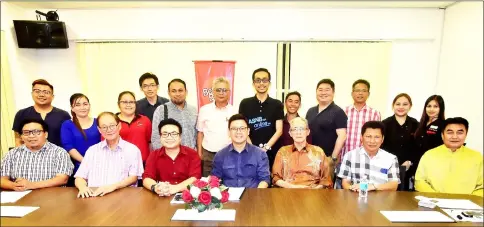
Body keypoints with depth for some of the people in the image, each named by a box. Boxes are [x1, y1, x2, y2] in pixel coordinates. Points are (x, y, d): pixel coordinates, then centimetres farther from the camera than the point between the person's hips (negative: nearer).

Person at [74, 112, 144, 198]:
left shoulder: (132, 150, 6)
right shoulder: (92, 150, 16)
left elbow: (133, 178, 0)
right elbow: (79, 178, 11)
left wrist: (113, 186, -18)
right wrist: (83, 187, -13)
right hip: (94, 195, 3)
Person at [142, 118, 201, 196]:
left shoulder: (192, 154, 1)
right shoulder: (154, 155, 7)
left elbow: (195, 178, -11)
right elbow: (147, 178, -3)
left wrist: (175, 188, -25)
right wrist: (155, 187, -24)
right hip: (161, 197, 1)